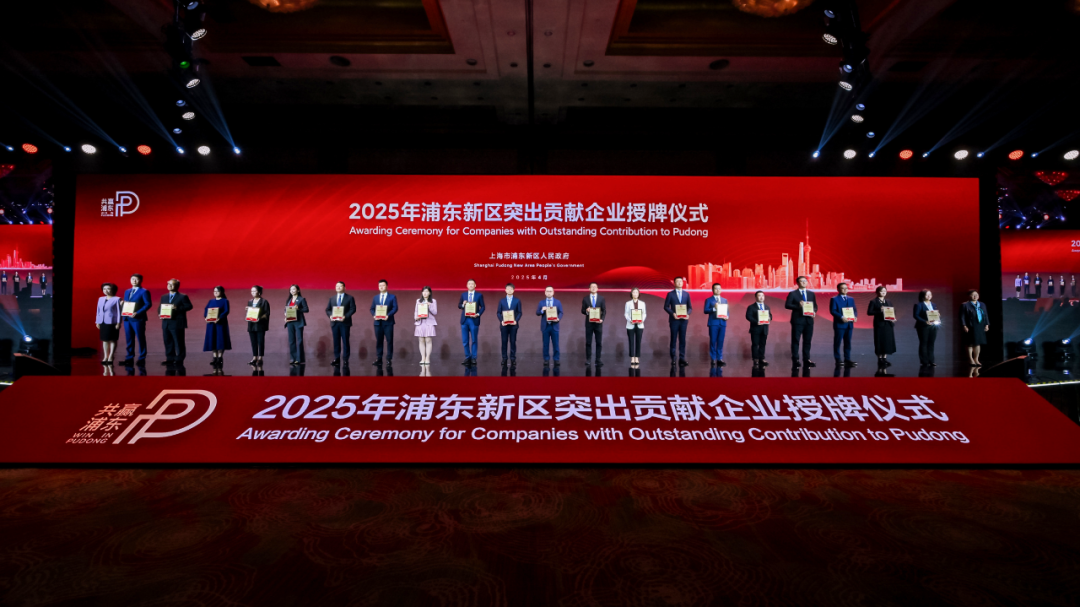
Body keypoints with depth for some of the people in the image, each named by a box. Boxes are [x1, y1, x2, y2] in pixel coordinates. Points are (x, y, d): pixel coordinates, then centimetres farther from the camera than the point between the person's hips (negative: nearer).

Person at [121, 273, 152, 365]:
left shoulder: (144, 292, -3)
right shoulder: (127, 291, 19)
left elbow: (148, 304, -11)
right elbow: (124, 303, 22)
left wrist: (138, 313, -20)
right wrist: (121, 304, -2)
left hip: (138, 319, -7)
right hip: (127, 319, 7)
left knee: (141, 339, -1)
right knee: (129, 339, 9)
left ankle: (142, 358, 5)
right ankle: (130, 358, 15)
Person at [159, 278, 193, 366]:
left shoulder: (182, 297, -1)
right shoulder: (164, 297, 19)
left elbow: (189, 306, -9)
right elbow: (160, 307, 21)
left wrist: (178, 308, -20)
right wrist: (160, 313, 0)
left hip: (177, 324, -6)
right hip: (166, 324, 6)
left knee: (179, 342, -3)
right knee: (168, 342, 9)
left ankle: (179, 360, 2)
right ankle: (170, 359, 17)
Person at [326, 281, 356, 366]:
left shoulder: (350, 298, 3)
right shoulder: (332, 298, 15)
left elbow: (353, 309, -6)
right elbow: (327, 309, 13)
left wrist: (345, 316, -18)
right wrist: (330, 315, -8)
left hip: (345, 322, -4)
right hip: (334, 322, 4)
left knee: (345, 341, -1)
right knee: (336, 341, 5)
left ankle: (345, 360, 3)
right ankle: (336, 359, 10)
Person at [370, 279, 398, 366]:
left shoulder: (392, 297, 4)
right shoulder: (375, 297, 16)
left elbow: (395, 308, -5)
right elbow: (372, 309, 12)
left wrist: (388, 315, -20)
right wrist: (374, 315, -9)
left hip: (388, 322, -3)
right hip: (378, 322, 3)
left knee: (389, 341, -1)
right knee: (378, 341, 4)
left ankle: (389, 359, 5)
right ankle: (378, 359, 8)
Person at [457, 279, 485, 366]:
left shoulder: (479, 295, 2)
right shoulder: (463, 295, 10)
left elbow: (482, 307, 2)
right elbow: (459, 306, 12)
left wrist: (478, 314, -14)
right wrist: (463, 305, -10)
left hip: (474, 320, -3)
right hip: (464, 319, 3)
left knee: (474, 340, 3)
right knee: (465, 340, 5)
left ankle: (473, 358, 11)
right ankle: (467, 357, 15)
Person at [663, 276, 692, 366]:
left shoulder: (686, 294, 9)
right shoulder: (670, 294, 1)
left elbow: (690, 307, 10)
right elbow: (666, 306, -1)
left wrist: (688, 314, -9)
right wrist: (673, 313, -16)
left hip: (683, 320, 2)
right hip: (674, 320, -2)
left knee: (682, 339, 3)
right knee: (673, 339, 3)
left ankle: (682, 359, 7)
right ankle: (673, 359, 7)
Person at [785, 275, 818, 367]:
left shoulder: (811, 293, 13)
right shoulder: (793, 294, -1)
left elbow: (815, 305, 15)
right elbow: (787, 305, -7)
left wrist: (814, 311, -6)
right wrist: (798, 306, -20)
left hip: (809, 320, 4)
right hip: (797, 320, -4)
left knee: (807, 340, 8)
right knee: (795, 340, 0)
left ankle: (806, 359, 15)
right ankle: (795, 360, 6)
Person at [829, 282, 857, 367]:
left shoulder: (851, 299, 16)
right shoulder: (834, 299, -2)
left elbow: (854, 310, 15)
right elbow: (832, 311, -11)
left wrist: (855, 316, -7)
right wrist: (841, 317, -23)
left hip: (849, 324, 6)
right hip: (839, 324, -6)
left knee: (848, 343, 7)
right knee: (837, 342, 0)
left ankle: (847, 360, 11)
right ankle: (838, 360, 5)